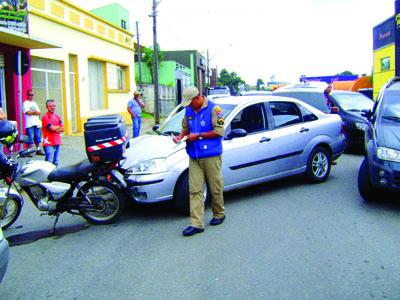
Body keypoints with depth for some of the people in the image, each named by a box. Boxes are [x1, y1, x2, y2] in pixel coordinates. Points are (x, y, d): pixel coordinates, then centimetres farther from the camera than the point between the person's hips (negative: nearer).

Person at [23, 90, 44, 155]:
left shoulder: (34, 103, 19)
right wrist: (35, 112, -2)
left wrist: (32, 112, -8)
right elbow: (28, 112, -14)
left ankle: (38, 150, 17)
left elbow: (39, 113, 8)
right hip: (29, 124, -6)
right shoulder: (25, 103, 1)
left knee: (38, 137, 9)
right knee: (30, 138, -8)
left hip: (37, 123, 6)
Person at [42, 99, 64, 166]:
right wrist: (59, 126, 3)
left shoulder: (57, 117, 14)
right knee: (49, 162, -9)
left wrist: (55, 128, -9)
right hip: (49, 143, -7)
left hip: (57, 142, 7)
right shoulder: (45, 117, -7)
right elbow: (52, 128, -16)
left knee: (56, 162, 15)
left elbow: (62, 129, 8)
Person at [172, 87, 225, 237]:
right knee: (195, 190, 0)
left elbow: (219, 131, -12)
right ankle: (197, 224, 2)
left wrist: (198, 136, -14)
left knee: (215, 188, 7)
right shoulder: (188, 111, 12)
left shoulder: (213, 109, -8)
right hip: (194, 157, 5)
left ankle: (219, 214, 30)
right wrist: (181, 136, 1)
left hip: (211, 156, -5)